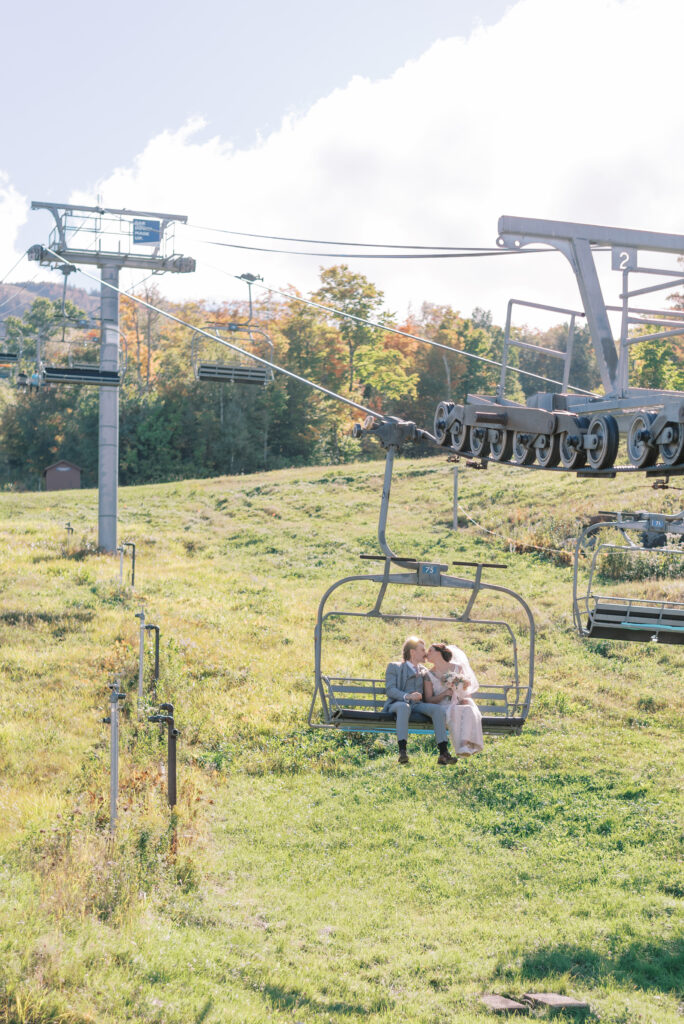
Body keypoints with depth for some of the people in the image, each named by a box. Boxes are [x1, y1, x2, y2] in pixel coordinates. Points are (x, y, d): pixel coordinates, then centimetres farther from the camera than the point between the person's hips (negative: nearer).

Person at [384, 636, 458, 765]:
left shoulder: (424, 671, 27)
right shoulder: (394, 667, 12)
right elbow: (390, 689, -2)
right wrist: (407, 696, -21)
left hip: (418, 705, 4)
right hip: (398, 704, -4)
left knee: (439, 709, -27)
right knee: (404, 706, -40)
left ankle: (443, 753, -36)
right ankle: (402, 752, -51)